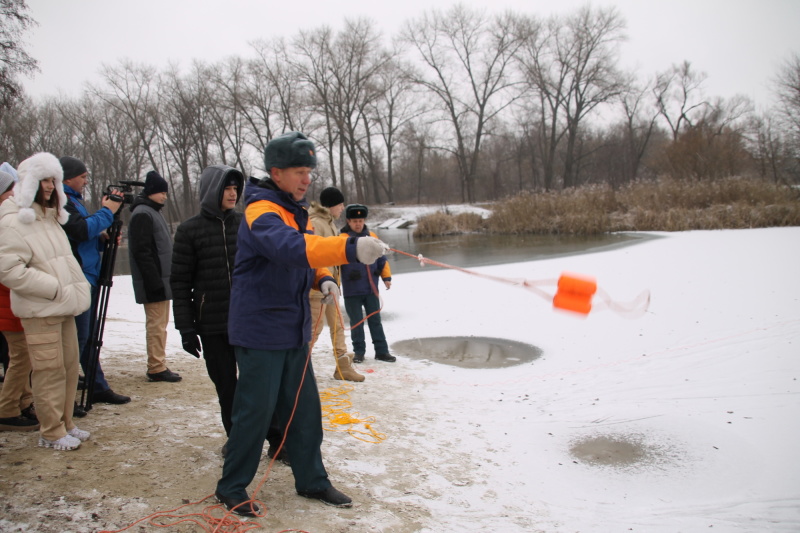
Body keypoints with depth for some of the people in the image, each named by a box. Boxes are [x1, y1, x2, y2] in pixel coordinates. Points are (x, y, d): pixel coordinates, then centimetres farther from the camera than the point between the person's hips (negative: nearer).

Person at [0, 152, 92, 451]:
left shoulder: (50, 218, 18)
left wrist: (75, 290, 15)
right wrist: (54, 288, -18)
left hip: (64, 307, 9)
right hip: (40, 312, -8)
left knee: (69, 368, 12)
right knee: (50, 371, -4)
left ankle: (65, 424, 24)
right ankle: (51, 433, 8)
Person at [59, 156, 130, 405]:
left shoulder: (74, 201, 20)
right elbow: (82, 230, -23)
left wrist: (102, 239, 4)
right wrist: (107, 211, -12)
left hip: (88, 277, 10)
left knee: (89, 336, 14)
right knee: (78, 337, -6)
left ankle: (98, 387, 23)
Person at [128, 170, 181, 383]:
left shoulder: (154, 212, 19)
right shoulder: (142, 214, -12)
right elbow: (141, 251, -20)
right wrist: (155, 280, -22)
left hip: (161, 280, 10)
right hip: (154, 282, -10)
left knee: (160, 323, 14)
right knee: (157, 324, -7)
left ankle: (158, 366, 21)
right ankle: (157, 368, -1)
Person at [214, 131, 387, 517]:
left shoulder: (296, 211, 12)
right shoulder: (262, 211, -18)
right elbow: (291, 248, -40)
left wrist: (322, 279, 0)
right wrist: (350, 248, -52)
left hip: (293, 331, 8)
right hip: (260, 330, -8)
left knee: (305, 409, 13)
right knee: (255, 411, 0)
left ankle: (312, 480, 27)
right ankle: (231, 487, 20)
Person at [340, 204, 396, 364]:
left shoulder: (372, 237, 6)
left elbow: (381, 258, 12)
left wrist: (386, 276, 7)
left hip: (371, 288, 3)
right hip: (352, 290, -3)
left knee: (375, 320, 9)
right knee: (356, 322, 6)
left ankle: (381, 351, 16)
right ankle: (359, 352, 19)